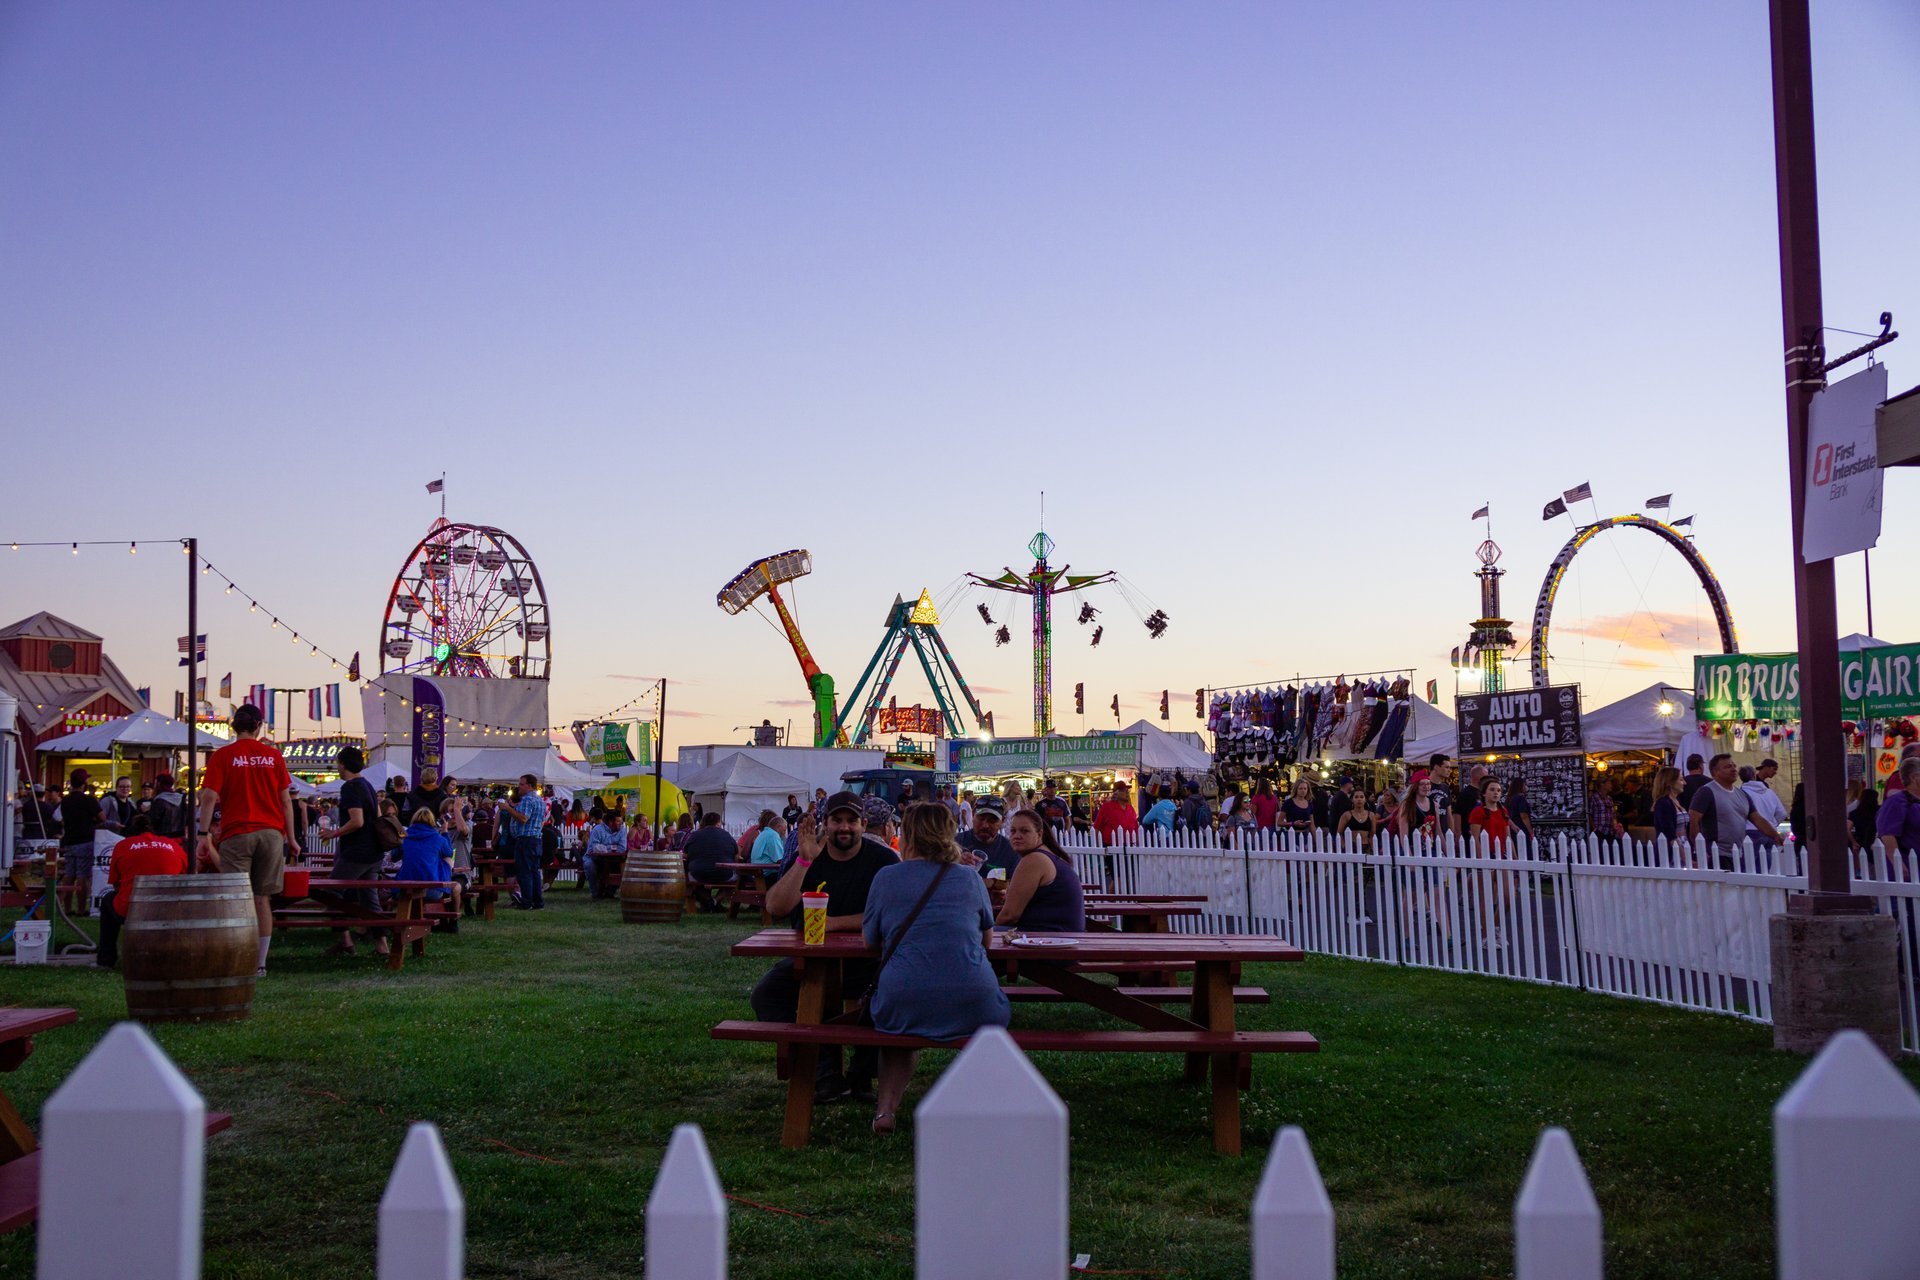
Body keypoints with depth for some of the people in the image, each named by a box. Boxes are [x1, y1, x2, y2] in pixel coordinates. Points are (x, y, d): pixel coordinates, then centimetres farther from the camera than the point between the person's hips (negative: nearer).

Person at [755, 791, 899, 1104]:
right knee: (765, 994, -22)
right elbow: (776, 908, -11)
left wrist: (834, 923, -18)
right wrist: (804, 860, -20)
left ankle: (861, 1074, -5)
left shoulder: (883, 859, -3)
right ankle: (826, 1074, -16)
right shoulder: (807, 856, 3)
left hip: (866, 961, -2)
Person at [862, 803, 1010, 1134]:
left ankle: (886, 1106, 16)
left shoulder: (886, 877, 7)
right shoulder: (970, 879, 11)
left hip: (904, 1008, 0)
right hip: (973, 1008, 0)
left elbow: (870, 940, 19)